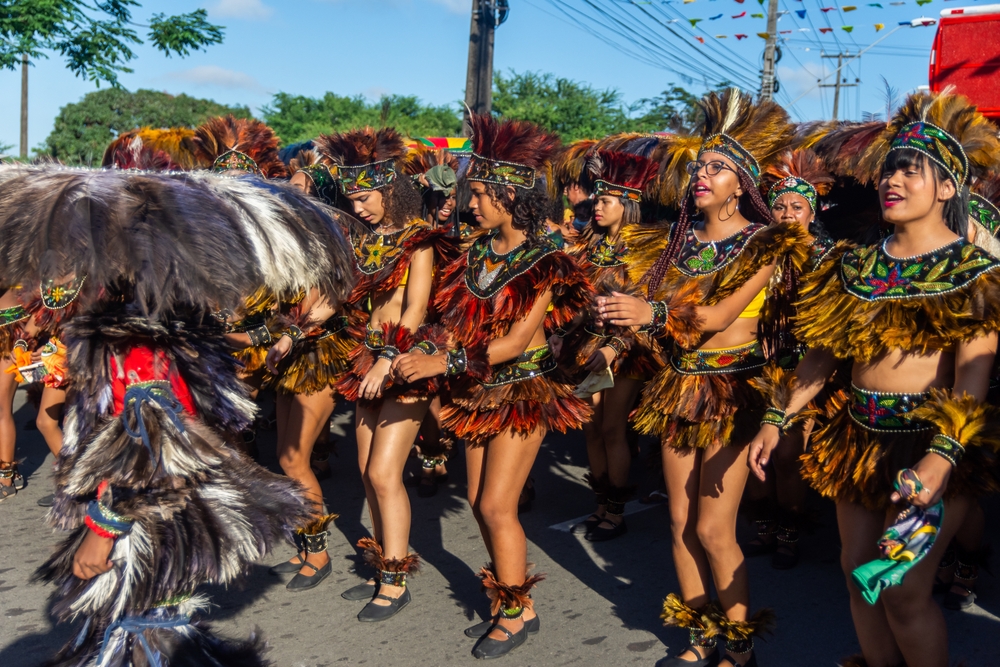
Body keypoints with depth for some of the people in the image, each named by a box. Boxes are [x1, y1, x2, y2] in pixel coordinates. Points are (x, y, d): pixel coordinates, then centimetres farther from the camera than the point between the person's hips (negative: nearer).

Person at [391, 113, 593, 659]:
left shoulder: (545, 261, -14)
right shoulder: (480, 250, 6)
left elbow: (518, 340, -21)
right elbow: (461, 319, 7)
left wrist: (444, 362, -25)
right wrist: (424, 349, -10)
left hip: (524, 392, -7)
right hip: (478, 390, 7)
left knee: (496, 505, -6)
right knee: (479, 502, 10)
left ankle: (518, 612, 13)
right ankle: (508, 602, 26)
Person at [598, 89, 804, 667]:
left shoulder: (764, 244, -7)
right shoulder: (683, 237, 12)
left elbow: (722, 313, -21)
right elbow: (655, 300, 7)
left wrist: (655, 313, -31)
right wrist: (622, 328, -10)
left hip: (734, 388, -6)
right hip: (682, 384, 6)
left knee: (712, 528, -7)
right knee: (680, 521, 8)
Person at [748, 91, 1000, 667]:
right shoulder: (858, 265, 8)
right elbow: (823, 353, 11)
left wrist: (943, 454, -29)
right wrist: (778, 419, 6)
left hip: (928, 441, -5)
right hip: (859, 436, 6)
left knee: (905, 589, -6)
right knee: (859, 572, 14)